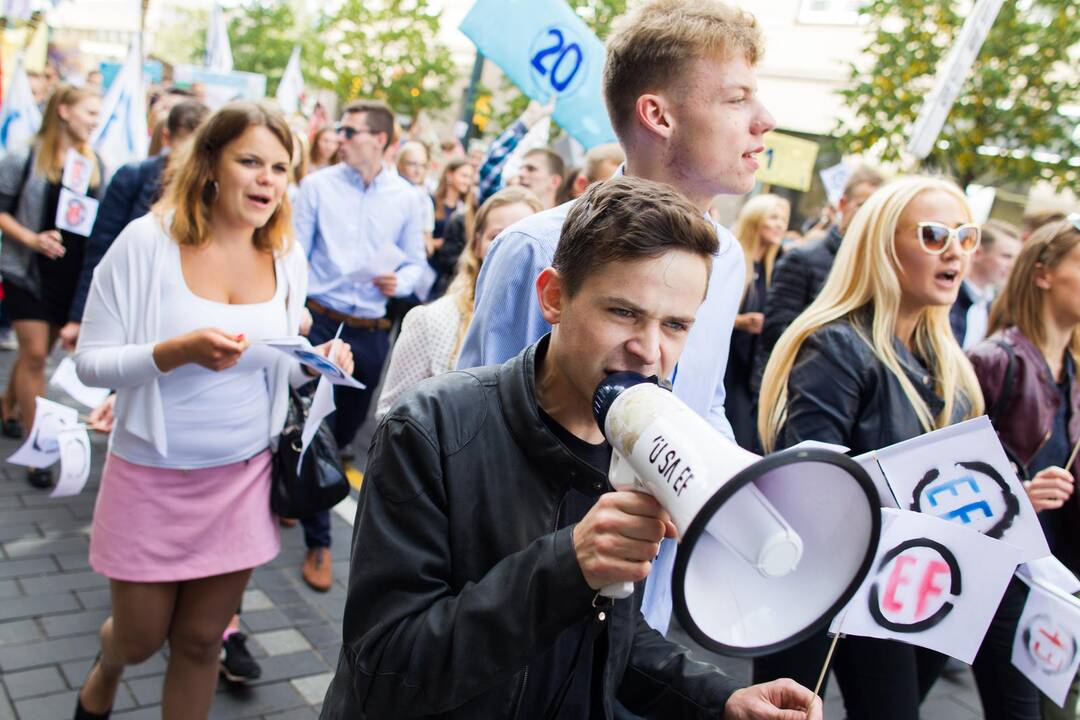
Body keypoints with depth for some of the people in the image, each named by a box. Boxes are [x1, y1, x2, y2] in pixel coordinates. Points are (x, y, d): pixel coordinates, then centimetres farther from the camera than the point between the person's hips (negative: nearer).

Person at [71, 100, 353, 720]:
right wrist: (177, 350, -27)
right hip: (152, 478, -2)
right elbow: (90, 361, -11)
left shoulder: (287, 258, 0)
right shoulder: (149, 241, -12)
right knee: (140, 638, 15)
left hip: (243, 479, 3)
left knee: (200, 642, 14)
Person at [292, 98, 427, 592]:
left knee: (347, 429, 15)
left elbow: (417, 264, 5)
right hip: (320, 322, -2)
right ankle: (319, 542, 9)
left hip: (372, 332, 2)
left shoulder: (407, 198, 3)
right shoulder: (318, 185, 0)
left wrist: (399, 282, -17)